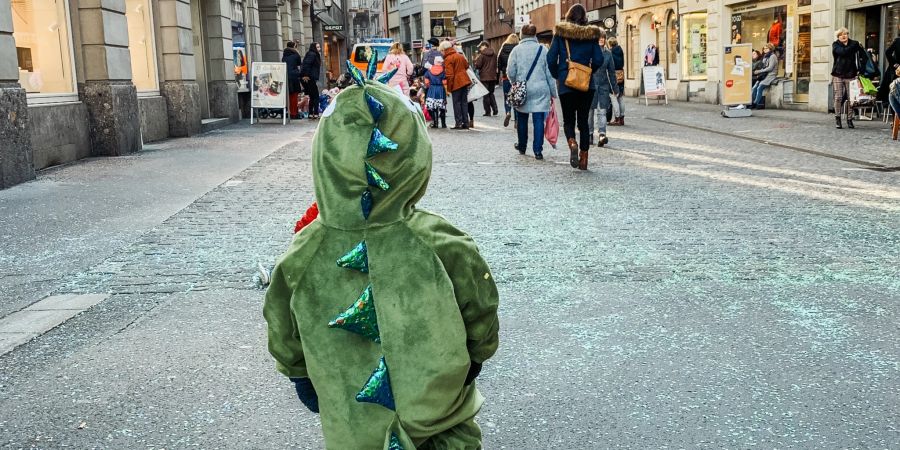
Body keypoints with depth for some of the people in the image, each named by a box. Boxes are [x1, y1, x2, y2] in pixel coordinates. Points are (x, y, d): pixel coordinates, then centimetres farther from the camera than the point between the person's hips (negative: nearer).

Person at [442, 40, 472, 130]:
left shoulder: (448, 59, -11)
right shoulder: (460, 56, 13)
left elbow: (449, 74, -16)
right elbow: (466, 66, 23)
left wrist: (449, 87, -12)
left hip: (456, 83, -7)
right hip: (464, 81, 7)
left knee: (456, 102, -1)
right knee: (464, 101, 10)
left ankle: (458, 123, -3)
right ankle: (465, 123, 11)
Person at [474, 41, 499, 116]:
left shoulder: (482, 55, -12)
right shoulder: (494, 54, 6)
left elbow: (477, 66, -12)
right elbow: (496, 65, 13)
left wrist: (476, 60, 4)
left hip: (484, 77, -5)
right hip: (493, 77, 5)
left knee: (486, 95, 3)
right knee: (491, 93, 17)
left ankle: (488, 112, 2)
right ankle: (495, 109, 4)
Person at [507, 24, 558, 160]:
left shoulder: (516, 50, -2)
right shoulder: (543, 50, 0)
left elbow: (510, 72, 0)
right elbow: (550, 74, 2)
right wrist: (553, 93, 8)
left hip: (522, 91, 0)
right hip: (541, 91, 0)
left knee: (522, 119, 16)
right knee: (539, 120, 0)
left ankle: (522, 146, 29)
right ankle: (538, 150, -5)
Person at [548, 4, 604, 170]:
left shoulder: (560, 33, -1)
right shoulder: (591, 35, 2)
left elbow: (551, 59, -5)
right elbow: (599, 59, -3)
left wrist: (557, 75, 10)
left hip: (566, 83, -1)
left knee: (568, 120, 10)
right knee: (583, 121, 10)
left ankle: (572, 143, -21)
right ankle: (583, 159, 8)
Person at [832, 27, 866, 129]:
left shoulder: (854, 44, 7)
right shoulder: (835, 45, 3)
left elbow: (862, 56, 5)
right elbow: (843, 52, -16)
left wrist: (859, 69, -7)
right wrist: (854, 45, -11)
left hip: (850, 75, 1)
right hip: (838, 75, -1)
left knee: (851, 98, -2)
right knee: (838, 97, -4)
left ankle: (850, 119, 4)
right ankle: (837, 119, 4)